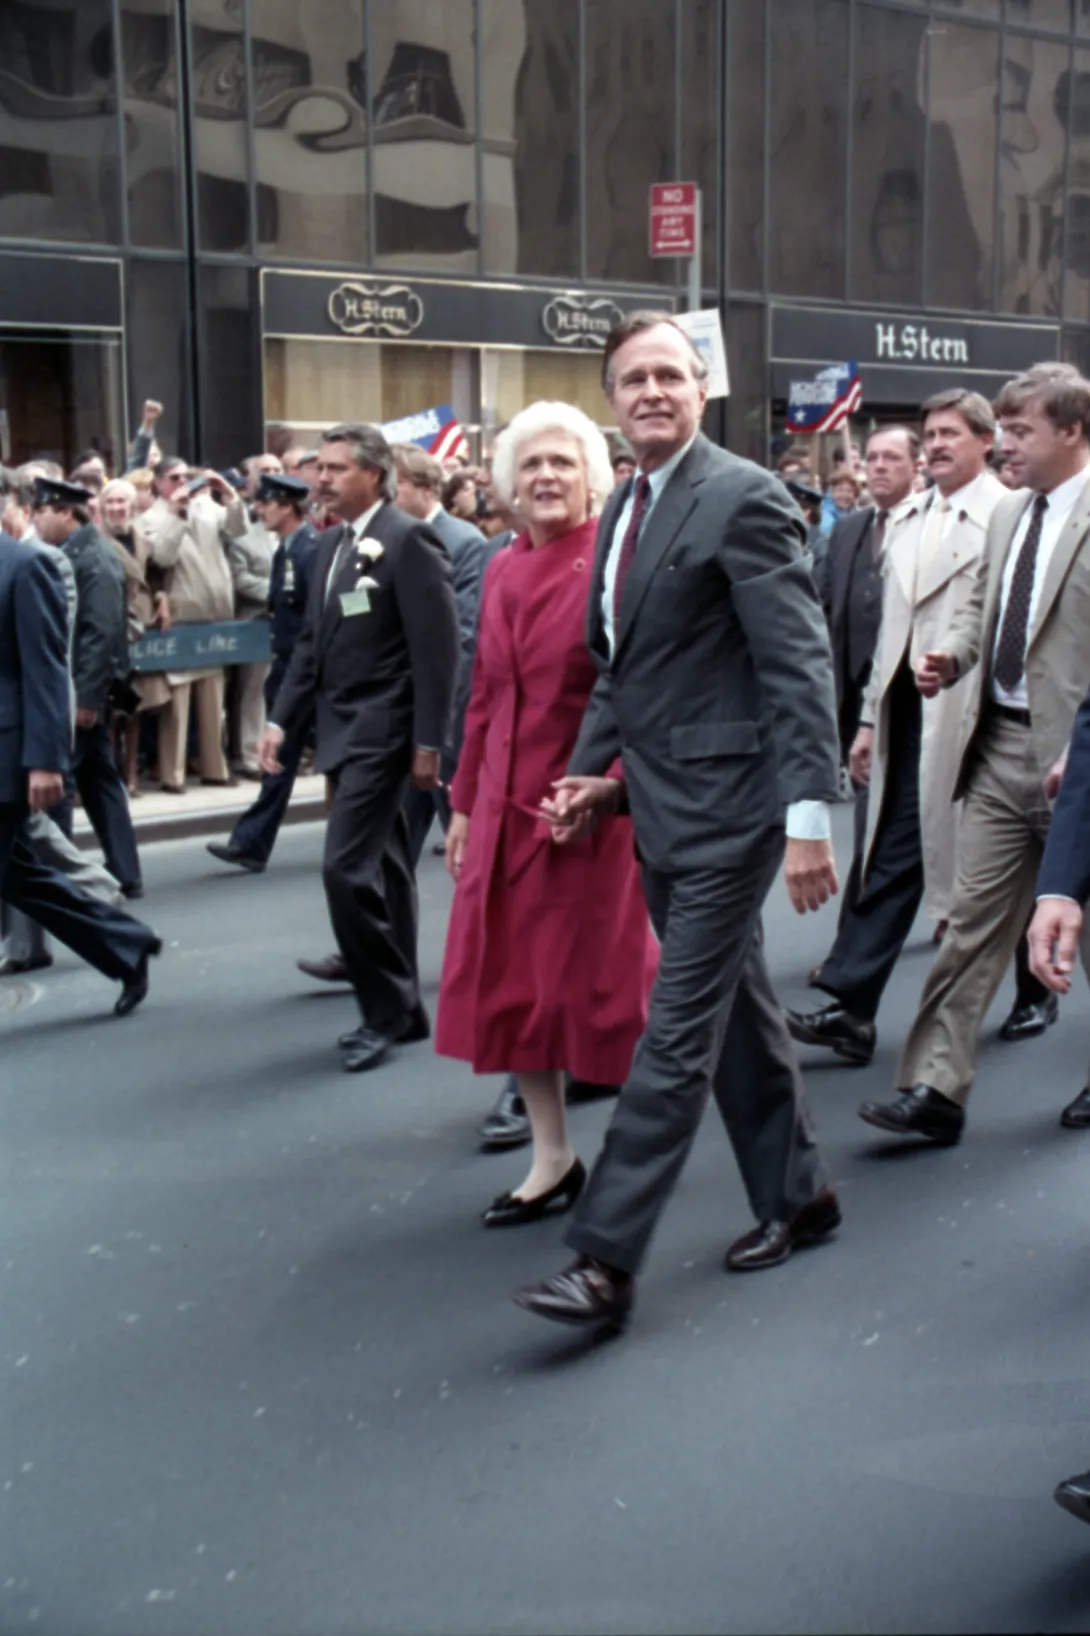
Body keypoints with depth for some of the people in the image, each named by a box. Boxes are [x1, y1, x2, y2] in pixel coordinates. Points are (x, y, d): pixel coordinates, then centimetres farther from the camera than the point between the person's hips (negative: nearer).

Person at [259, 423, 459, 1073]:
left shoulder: (408, 539, -11)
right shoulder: (333, 545, 14)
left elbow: (437, 648, -16)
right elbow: (312, 643, 17)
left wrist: (428, 742, -18)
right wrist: (284, 720, 9)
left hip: (382, 731, -9)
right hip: (344, 730, 9)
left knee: (346, 867, -13)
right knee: (381, 869, 13)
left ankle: (386, 1009, 1)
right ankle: (402, 1008, 23)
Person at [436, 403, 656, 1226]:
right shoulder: (504, 572, 10)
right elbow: (486, 697, 14)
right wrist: (465, 800, 14)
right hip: (509, 804, 6)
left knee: (597, 974, 4)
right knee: (509, 979, 8)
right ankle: (552, 1159, 23)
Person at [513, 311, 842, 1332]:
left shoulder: (743, 497, -12)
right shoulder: (624, 509, 14)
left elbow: (799, 664, -17)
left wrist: (809, 814, -22)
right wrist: (594, 770, 6)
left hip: (726, 807, -9)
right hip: (663, 808, 9)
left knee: (677, 1031, -5)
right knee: (735, 1010, 18)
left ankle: (605, 1261, 0)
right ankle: (796, 1195, 34)